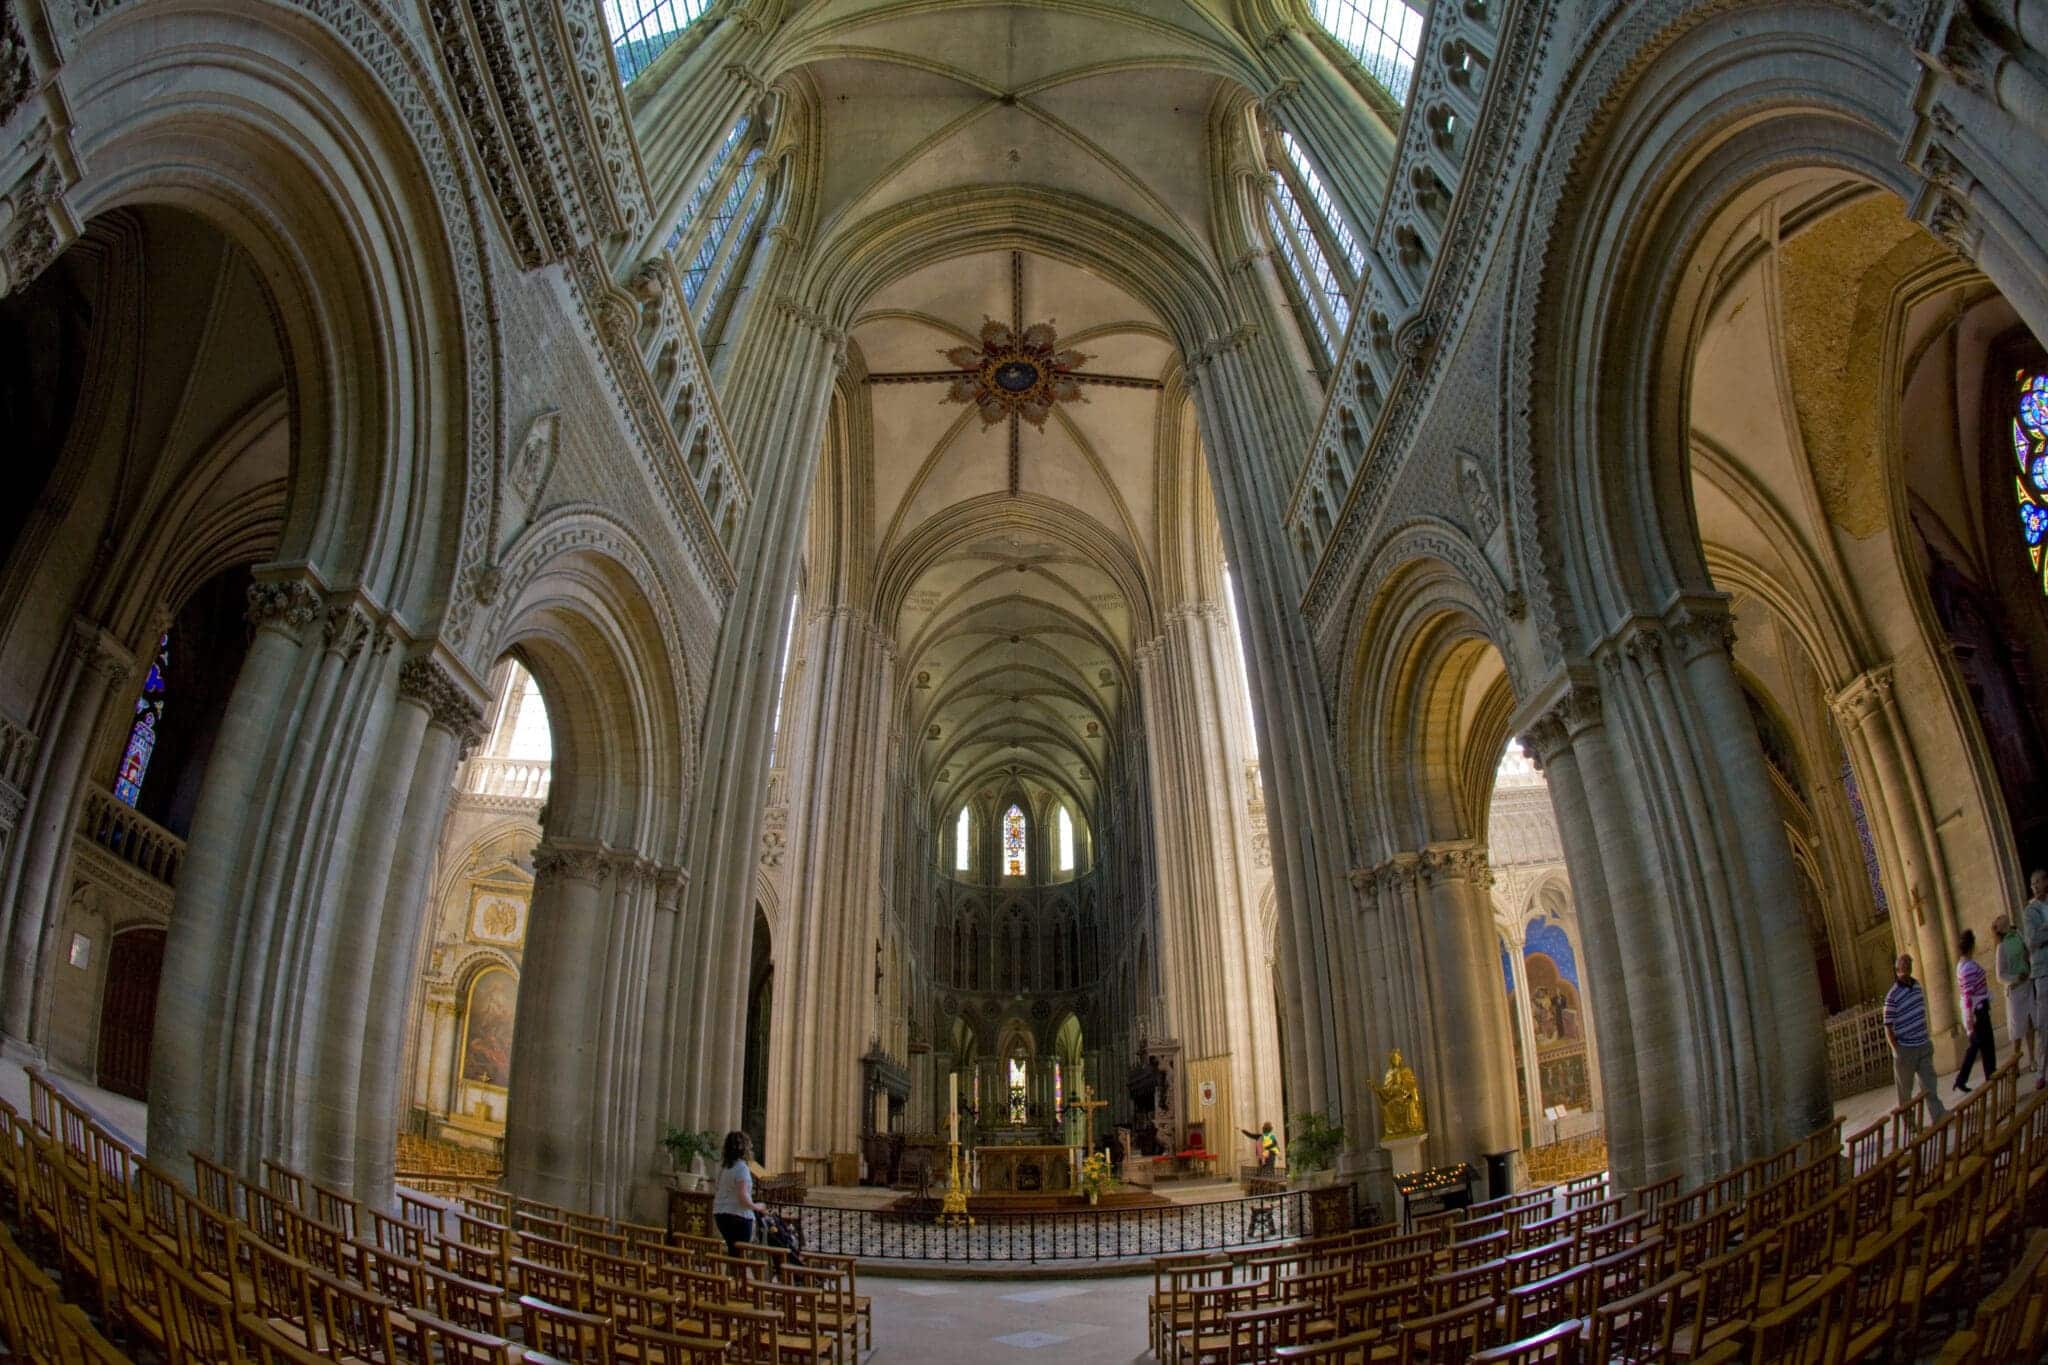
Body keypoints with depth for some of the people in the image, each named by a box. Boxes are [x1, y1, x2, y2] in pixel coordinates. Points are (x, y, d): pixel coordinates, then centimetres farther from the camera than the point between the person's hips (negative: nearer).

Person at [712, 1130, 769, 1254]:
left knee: (732, 1251, 15)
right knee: (740, 1253, 0)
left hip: (720, 1214, 8)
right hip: (738, 1216, -8)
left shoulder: (724, 1166, 8)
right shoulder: (741, 1167, -16)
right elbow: (743, 1197, -20)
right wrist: (757, 1207, -5)